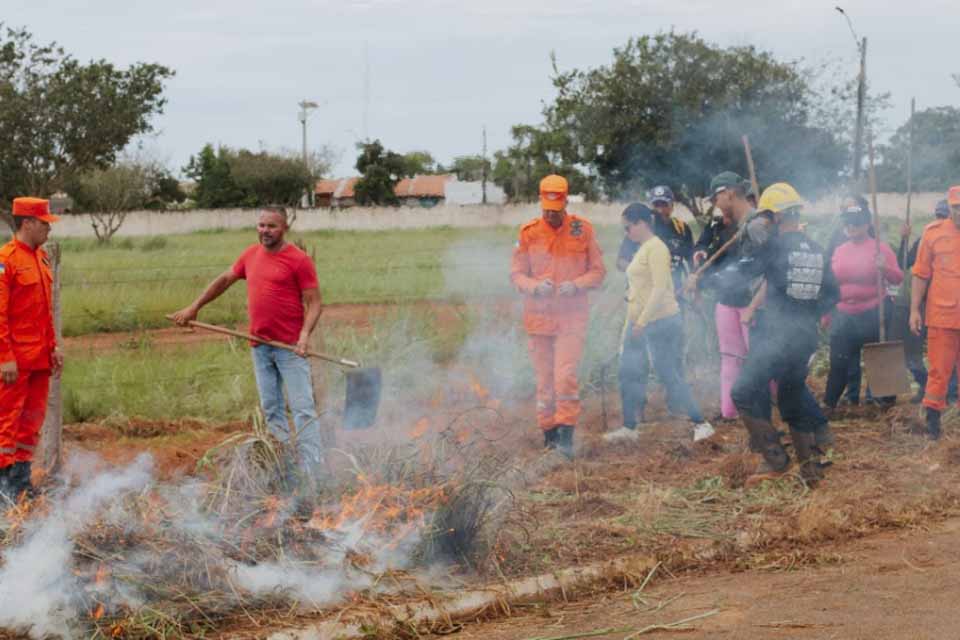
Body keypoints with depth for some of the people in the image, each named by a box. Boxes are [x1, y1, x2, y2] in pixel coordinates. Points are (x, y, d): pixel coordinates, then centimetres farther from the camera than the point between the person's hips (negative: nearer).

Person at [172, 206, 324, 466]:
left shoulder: (299, 260, -7)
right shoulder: (251, 255, 11)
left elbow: (314, 303, -9)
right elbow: (224, 280, 24)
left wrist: (305, 334, -23)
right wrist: (194, 307, 26)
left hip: (290, 347, -6)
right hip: (260, 346, 7)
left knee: (303, 408, -7)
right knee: (270, 409, 9)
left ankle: (312, 467, -9)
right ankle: (284, 466, 15)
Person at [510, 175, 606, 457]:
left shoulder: (583, 230, -1)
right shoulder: (528, 233, 1)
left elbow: (598, 271, 4)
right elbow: (516, 273, 5)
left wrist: (576, 285, -15)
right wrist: (535, 286, -16)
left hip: (572, 317, -2)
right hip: (538, 315, 2)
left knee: (565, 375, -14)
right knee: (544, 379, 7)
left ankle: (566, 436, -9)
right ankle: (549, 434, 18)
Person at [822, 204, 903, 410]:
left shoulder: (880, 248, -4)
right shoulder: (839, 251, 10)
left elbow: (897, 279, -9)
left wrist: (884, 267, -29)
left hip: (872, 314, -4)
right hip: (843, 315, 4)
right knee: (838, 362, 3)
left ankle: (888, 400, 20)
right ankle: (829, 403, 11)